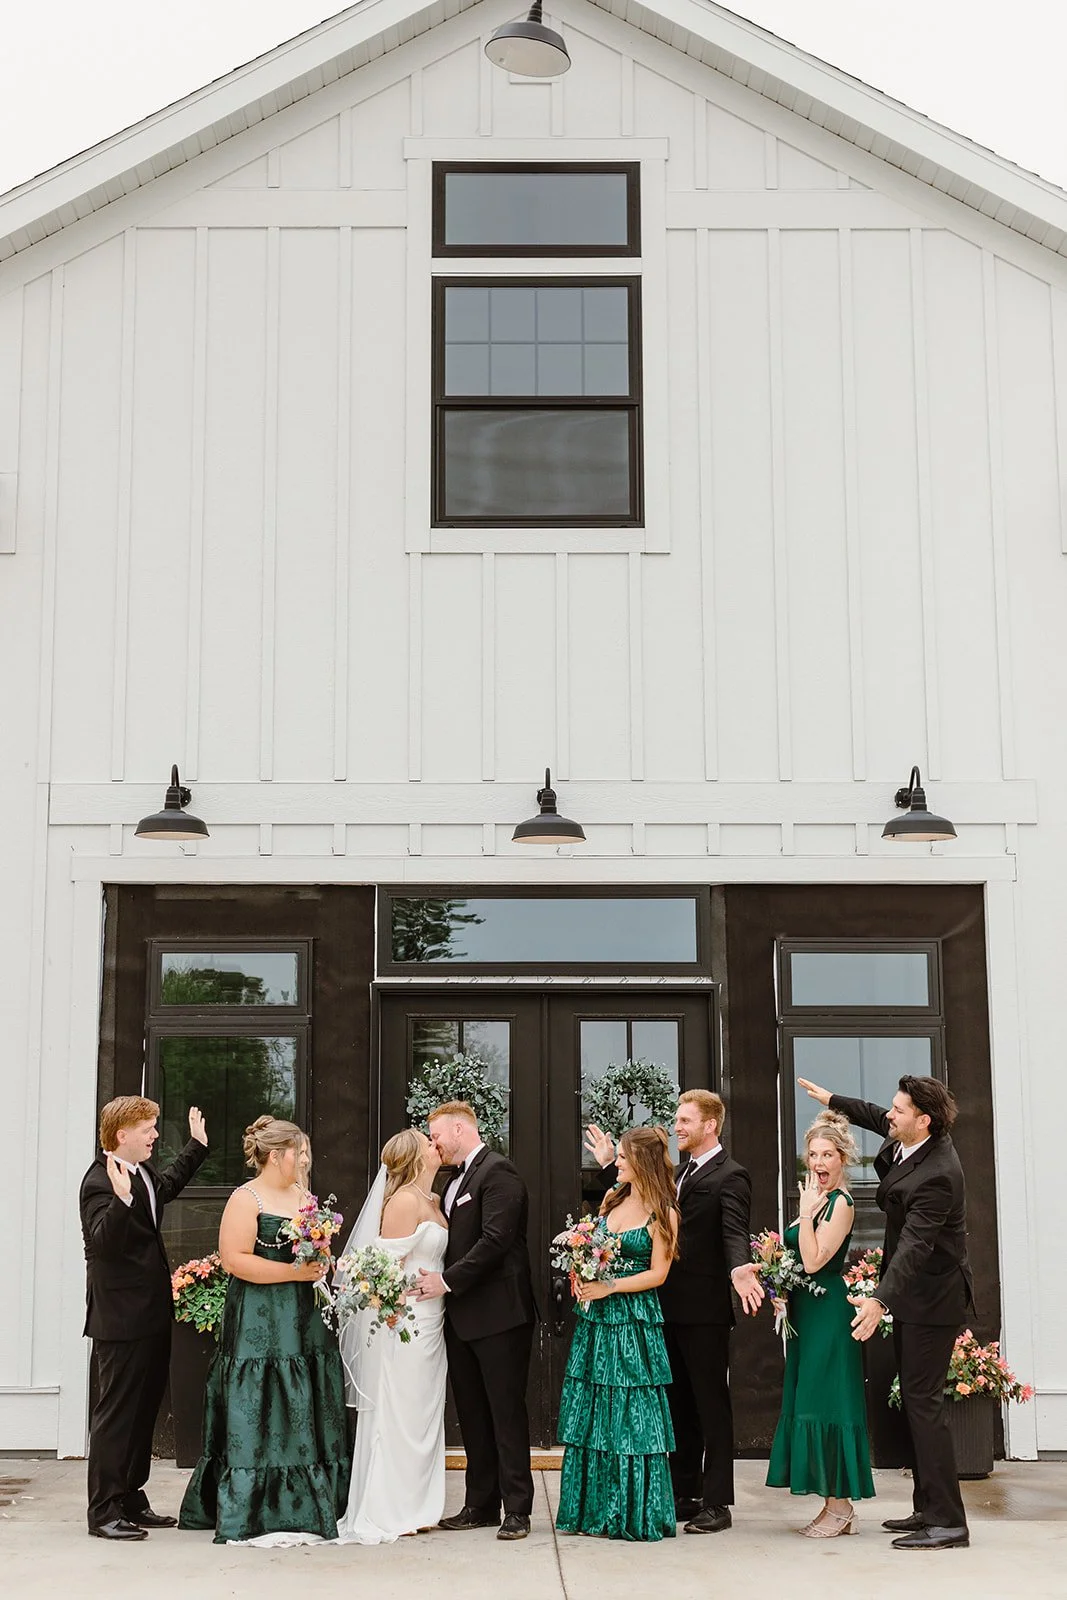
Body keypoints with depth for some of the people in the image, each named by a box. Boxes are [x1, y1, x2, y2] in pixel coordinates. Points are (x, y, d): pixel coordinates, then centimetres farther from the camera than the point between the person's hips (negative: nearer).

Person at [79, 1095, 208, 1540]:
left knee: (144, 1410, 16)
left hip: (151, 1315, 10)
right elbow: (104, 1241, -32)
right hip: (121, 1318, -10)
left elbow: (167, 1185, 35)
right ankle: (104, 1512, 4)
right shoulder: (100, 1182, -19)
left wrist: (197, 1145, 41)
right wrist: (122, 1199, -47)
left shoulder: (143, 1173, 11)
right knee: (116, 1414, -3)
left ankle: (131, 1501, 26)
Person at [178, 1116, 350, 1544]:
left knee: (305, 1413, 7)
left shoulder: (302, 1196, 14)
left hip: (303, 1321, 8)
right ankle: (254, 1520, -1)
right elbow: (234, 1259, -17)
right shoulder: (246, 1199, -8)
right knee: (260, 1416, -6)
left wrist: (319, 1267, 3)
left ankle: (303, 1511, 14)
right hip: (260, 1327, -8)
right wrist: (293, 1272, -19)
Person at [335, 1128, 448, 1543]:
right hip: (404, 1320, -9)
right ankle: (389, 1513, 6)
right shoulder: (404, 1200, -14)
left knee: (423, 1413, 12)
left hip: (429, 1322, 9)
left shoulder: (431, 1201, 14)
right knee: (399, 1413, -2)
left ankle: (413, 1508, 19)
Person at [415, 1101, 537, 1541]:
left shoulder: (498, 1172, -11)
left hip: (499, 1314, -9)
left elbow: (495, 1240, -20)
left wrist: (447, 1281, -18)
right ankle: (481, 1504, 18)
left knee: (507, 1413, -3)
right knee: (473, 1415, 11)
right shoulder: (457, 1181, 19)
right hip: (462, 1316, 9)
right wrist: (433, 1279, 4)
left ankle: (517, 1509, 2)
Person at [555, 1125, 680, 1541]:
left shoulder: (663, 1215, -6)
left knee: (630, 1417, -3)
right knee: (589, 1413, 7)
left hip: (634, 1322, -6)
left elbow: (657, 1274, -9)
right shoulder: (613, 1199, 12)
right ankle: (590, 1511, 15)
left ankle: (633, 1515, 6)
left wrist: (609, 1287, -16)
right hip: (595, 1319, 6)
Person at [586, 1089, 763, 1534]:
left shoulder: (729, 1177, -10)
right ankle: (684, 1494, 22)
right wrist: (610, 1165, 22)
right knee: (678, 1404, 14)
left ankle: (717, 1503, 5)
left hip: (705, 1312, -8)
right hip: (671, 1309, 8)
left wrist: (738, 1269, -43)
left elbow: (734, 1232, -24)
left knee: (711, 1405, 0)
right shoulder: (680, 1172, 17)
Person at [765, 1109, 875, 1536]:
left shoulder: (840, 1202, -13)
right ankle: (836, 1506, 16)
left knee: (825, 1400, -7)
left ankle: (840, 1505, 0)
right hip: (807, 1313, 10)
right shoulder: (818, 1199, 15)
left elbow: (813, 1261, -20)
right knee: (812, 1401, 10)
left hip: (828, 1311, -10)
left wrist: (806, 1215, -18)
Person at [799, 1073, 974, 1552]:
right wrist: (833, 1100, 33)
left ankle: (947, 1521, -7)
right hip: (914, 1296, 10)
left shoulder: (936, 1176, -28)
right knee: (915, 1398, 14)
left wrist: (880, 1301, -45)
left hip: (930, 1299, -10)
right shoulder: (907, 1137, 0)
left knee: (923, 1401, -10)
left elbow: (914, 1245, -36)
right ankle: (928, 1508, 21)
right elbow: (878, 1118, 25)